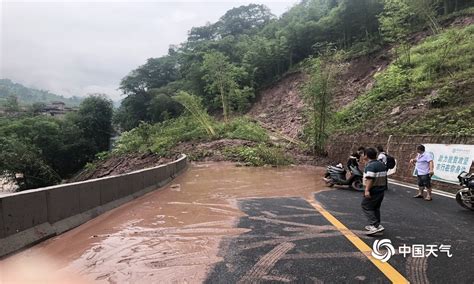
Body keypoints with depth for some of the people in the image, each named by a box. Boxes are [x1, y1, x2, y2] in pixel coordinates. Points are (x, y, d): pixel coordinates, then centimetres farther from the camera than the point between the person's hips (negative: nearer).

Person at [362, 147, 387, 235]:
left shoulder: (370, 166, -19)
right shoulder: (381, 164, 10)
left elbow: (370, 179, -28)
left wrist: (367, 190, -30)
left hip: (373, 191, -9)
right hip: (381, 190, 9)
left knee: (366, 206, -2)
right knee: (376, 207, 18)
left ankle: (376, 225, -10)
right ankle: (375, 225, 25)